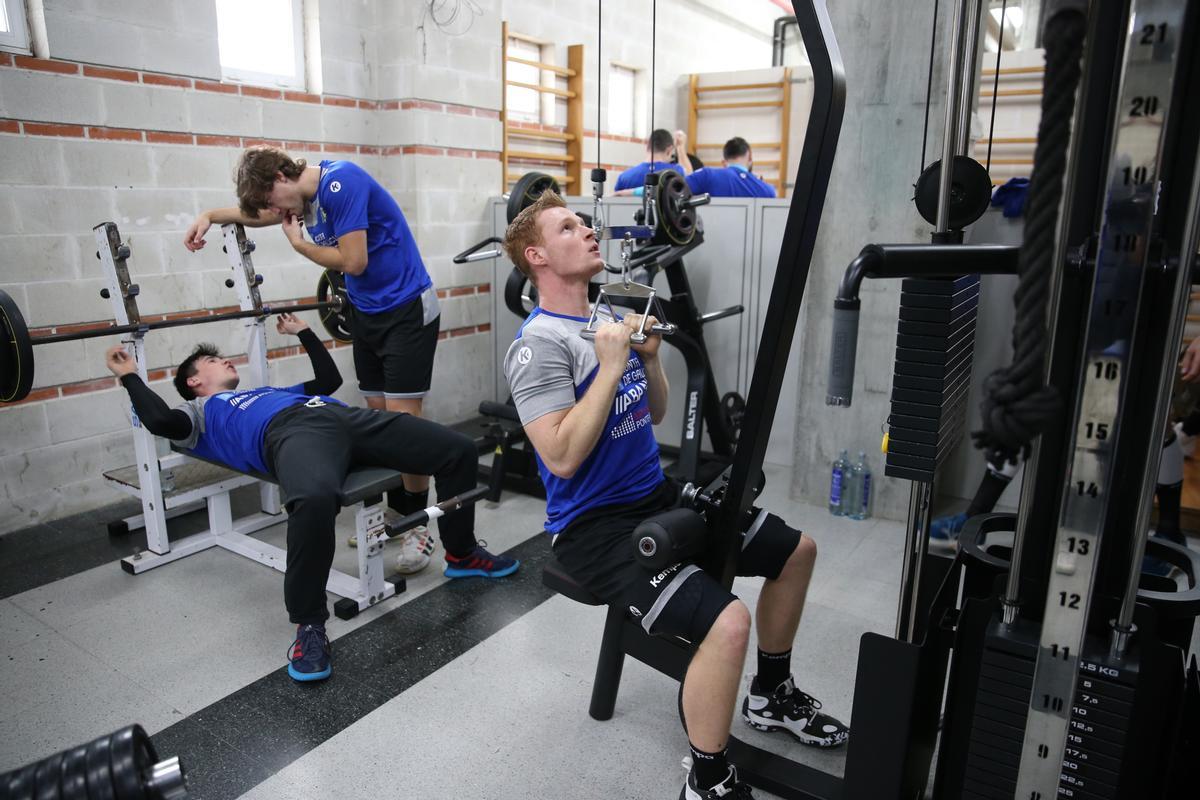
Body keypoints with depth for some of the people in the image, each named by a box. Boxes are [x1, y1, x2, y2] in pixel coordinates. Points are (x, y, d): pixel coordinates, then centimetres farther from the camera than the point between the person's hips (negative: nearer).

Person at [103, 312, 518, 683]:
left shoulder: (272, 390, 46)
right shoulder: (202, 412, 28)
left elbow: (329, 379, 46)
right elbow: (162, 422, 6)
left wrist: (303, 332, 57)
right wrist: (129, 376, 18)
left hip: (344, 418, 7)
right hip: (291, 430, -6)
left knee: (458, 450, -5)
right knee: (315, 498, -45)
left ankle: (461, 554, 14)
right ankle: (309, 627, -24)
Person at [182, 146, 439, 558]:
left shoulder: (341, 181, -18)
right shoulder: (305, 196, 8)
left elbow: (354, 262, -20)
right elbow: (258, 213, 30)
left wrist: (299, 243, -6)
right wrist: (211, 215, 18)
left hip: (407, 309, -9)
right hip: (367, 311, 9)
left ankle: (419, 528, 0)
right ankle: (395, 511, 20)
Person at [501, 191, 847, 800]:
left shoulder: (611, 318, 11)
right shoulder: (539, 345, -16)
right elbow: (563, 457, -25)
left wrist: (650, 357, 0)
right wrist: (609, 367, -23)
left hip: (658, 496, 9)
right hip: (595, 524, -9)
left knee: (796, 550, 14)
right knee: (726, 622, -29)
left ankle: (772, 696, 32)